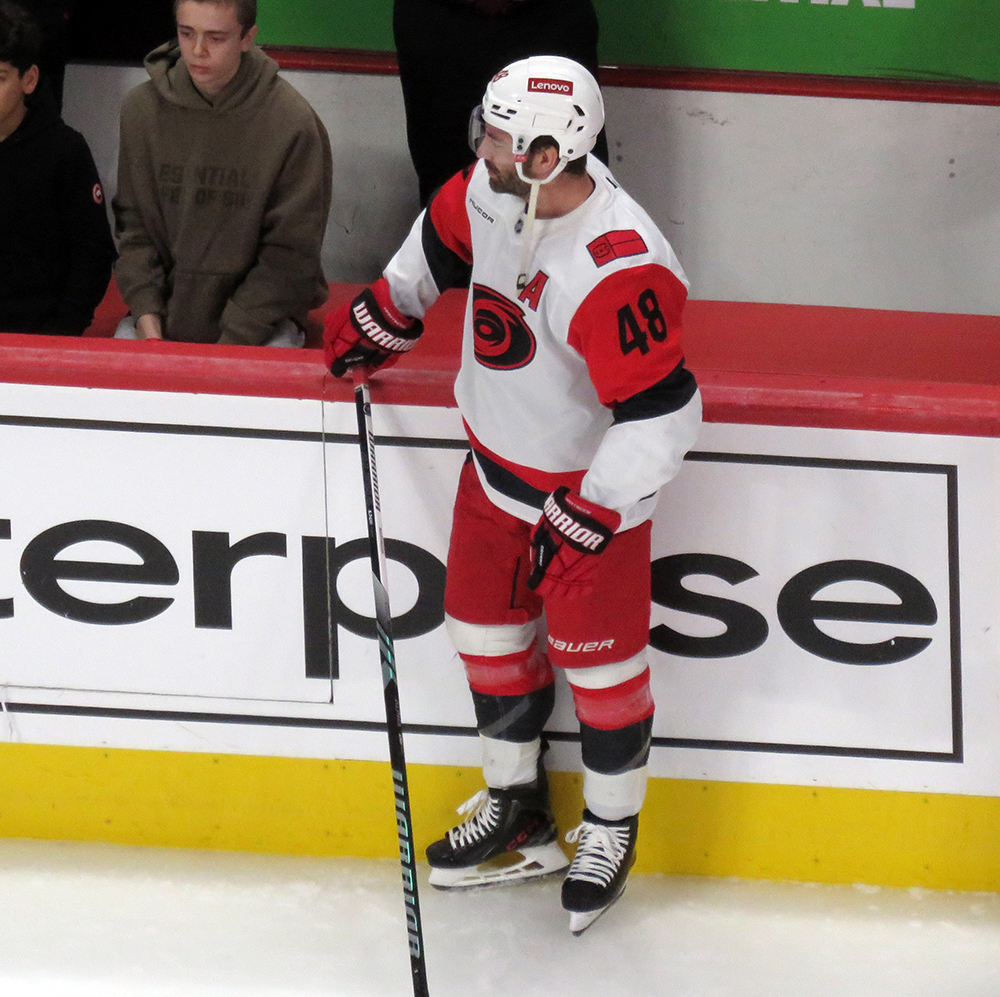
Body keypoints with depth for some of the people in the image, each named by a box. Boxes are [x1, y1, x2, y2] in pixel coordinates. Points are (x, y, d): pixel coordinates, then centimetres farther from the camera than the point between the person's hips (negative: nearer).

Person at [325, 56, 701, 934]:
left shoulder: (618, 268, -36)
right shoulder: (495, 188, -13)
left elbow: (661, 414, -32)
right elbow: (445, 237, 13)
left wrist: (585, 519, -28)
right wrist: (383, 316, 19)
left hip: (590, 488, -8)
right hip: (497, 466, 8)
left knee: (597, 658, 7)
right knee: (485, 628, 18)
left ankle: (611, 830, 28)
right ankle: (518, 813, 36)